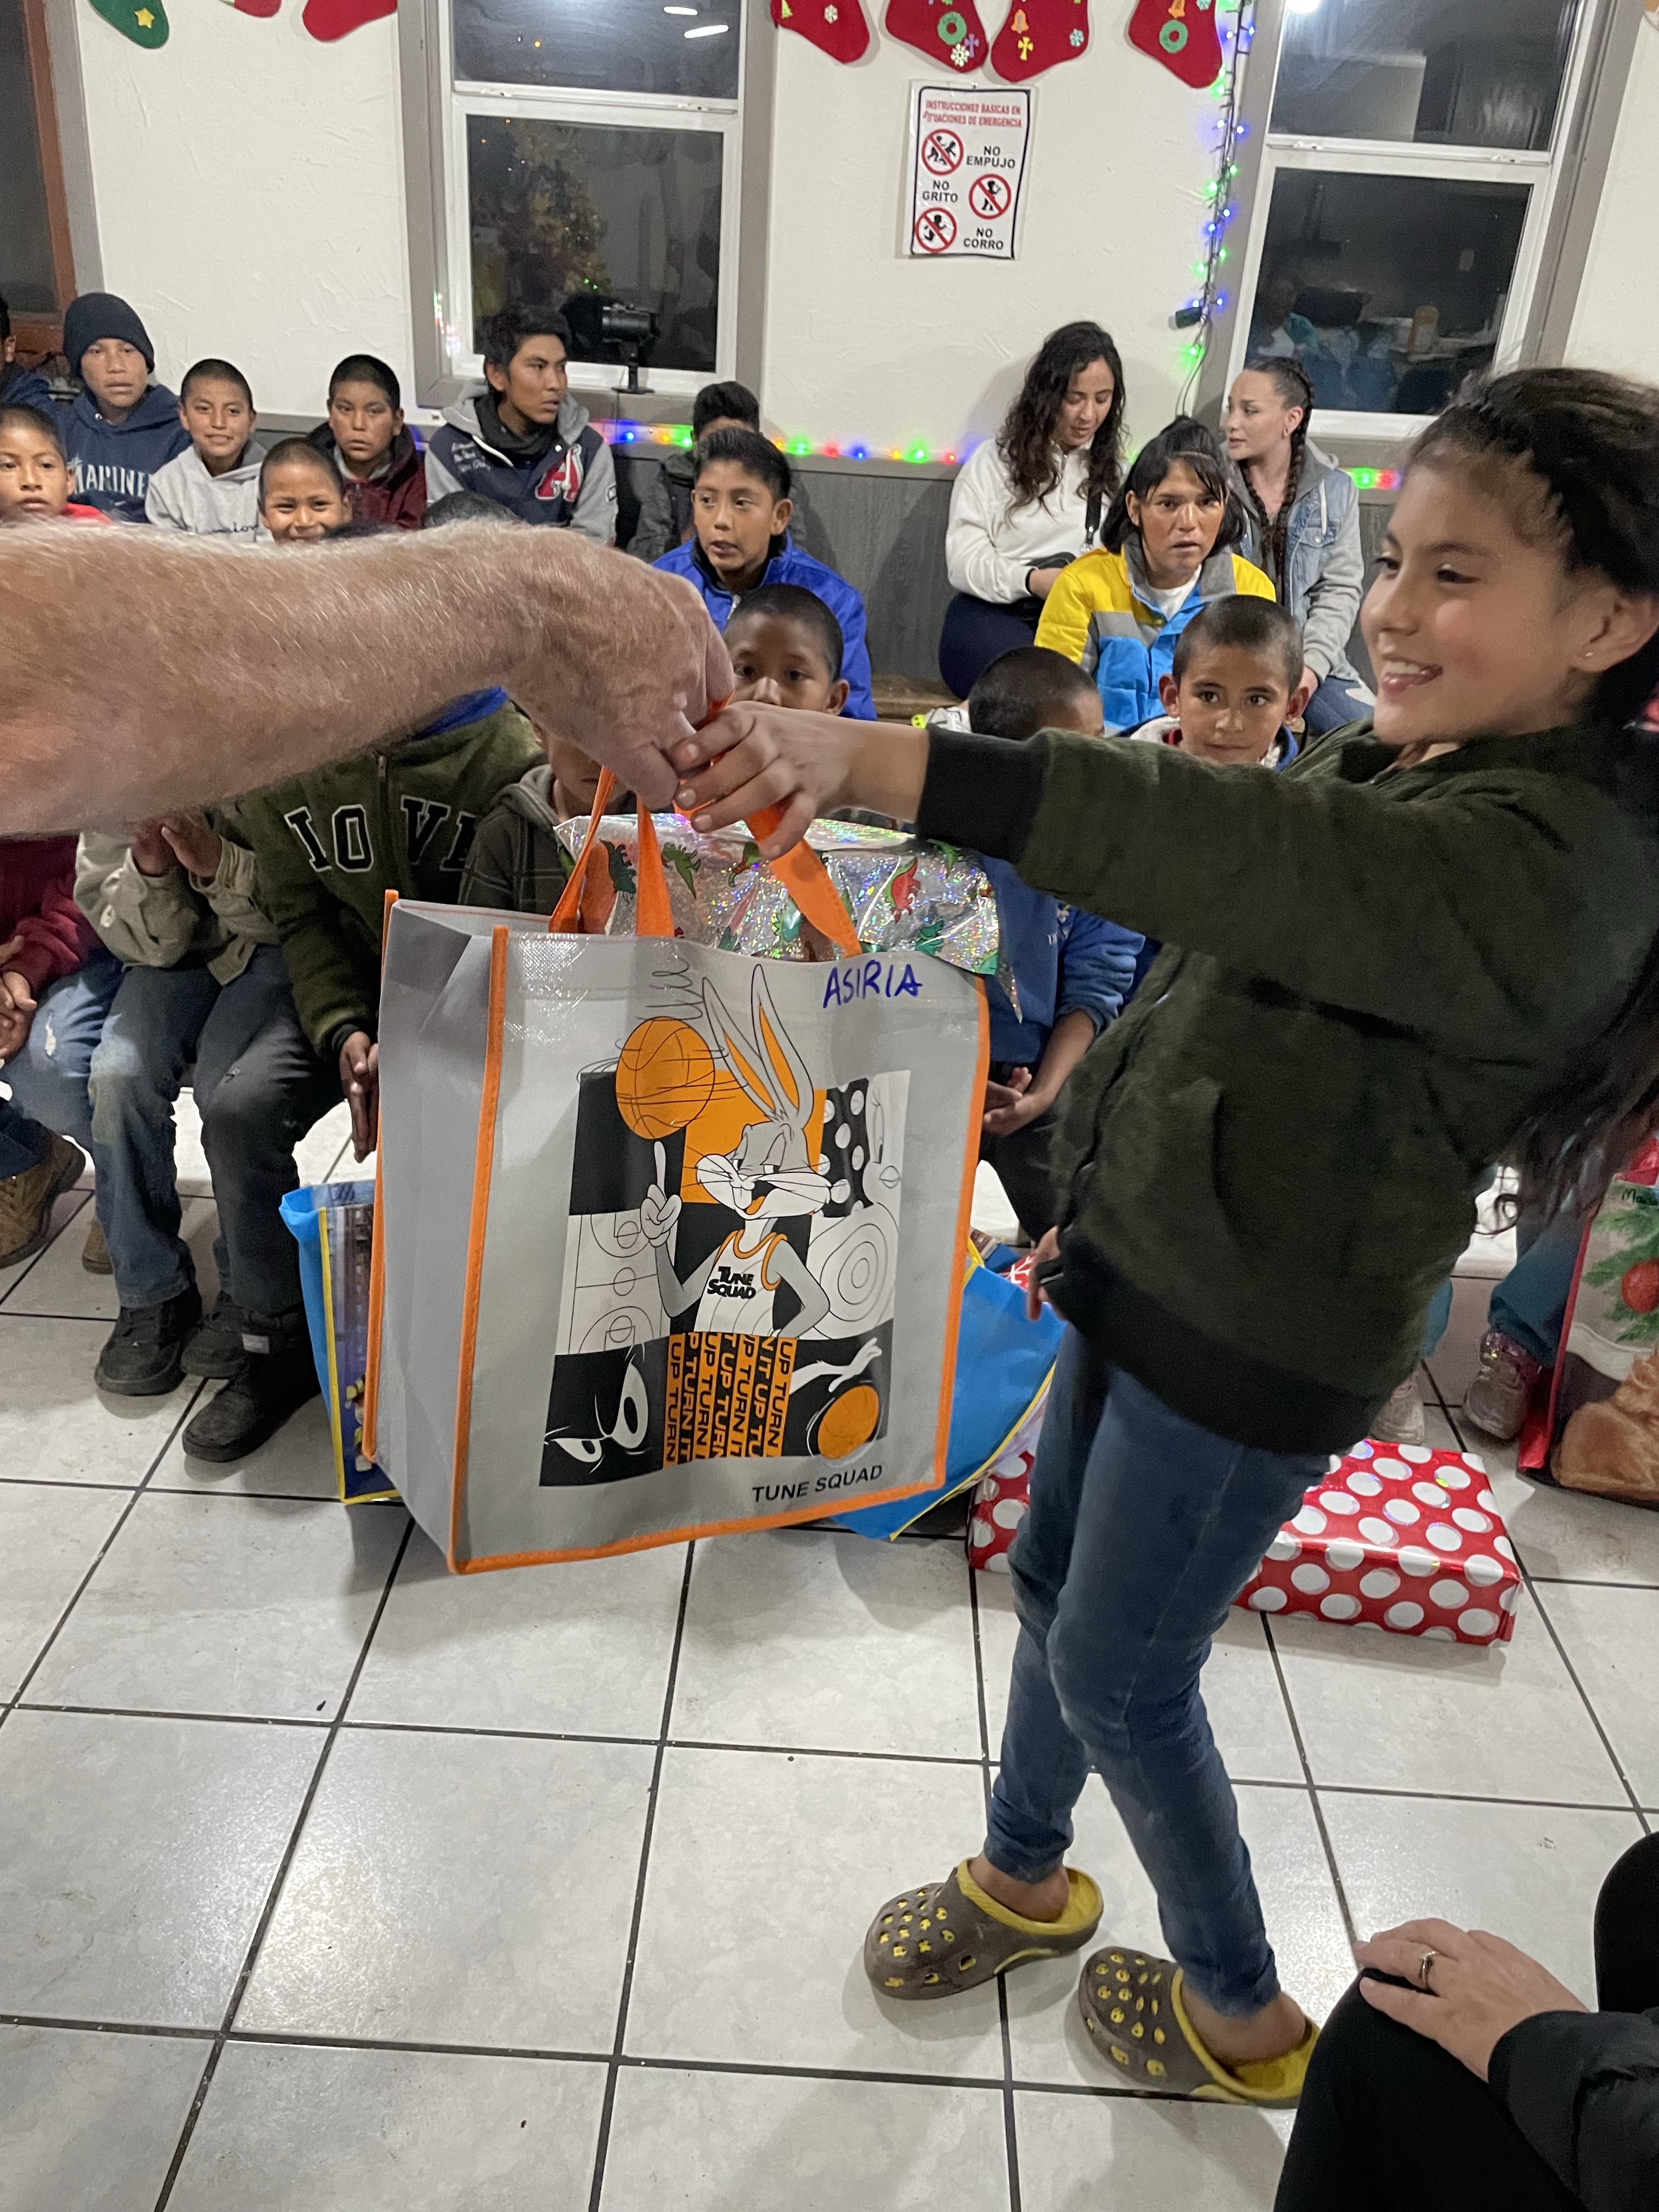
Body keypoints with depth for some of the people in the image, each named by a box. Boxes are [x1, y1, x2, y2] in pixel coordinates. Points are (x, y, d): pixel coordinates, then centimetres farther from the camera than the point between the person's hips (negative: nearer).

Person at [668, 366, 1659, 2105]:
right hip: (1153, 1265, 8)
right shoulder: (1391, 767, 5)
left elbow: (1223, 851, -44)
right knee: (1053, 1585, 21)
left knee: (1117, 1670, 9)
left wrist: (876, 762, -54)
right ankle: (1023, 1874, 49)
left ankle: (1243, 2013, 38)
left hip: (1258, 1339, -8)